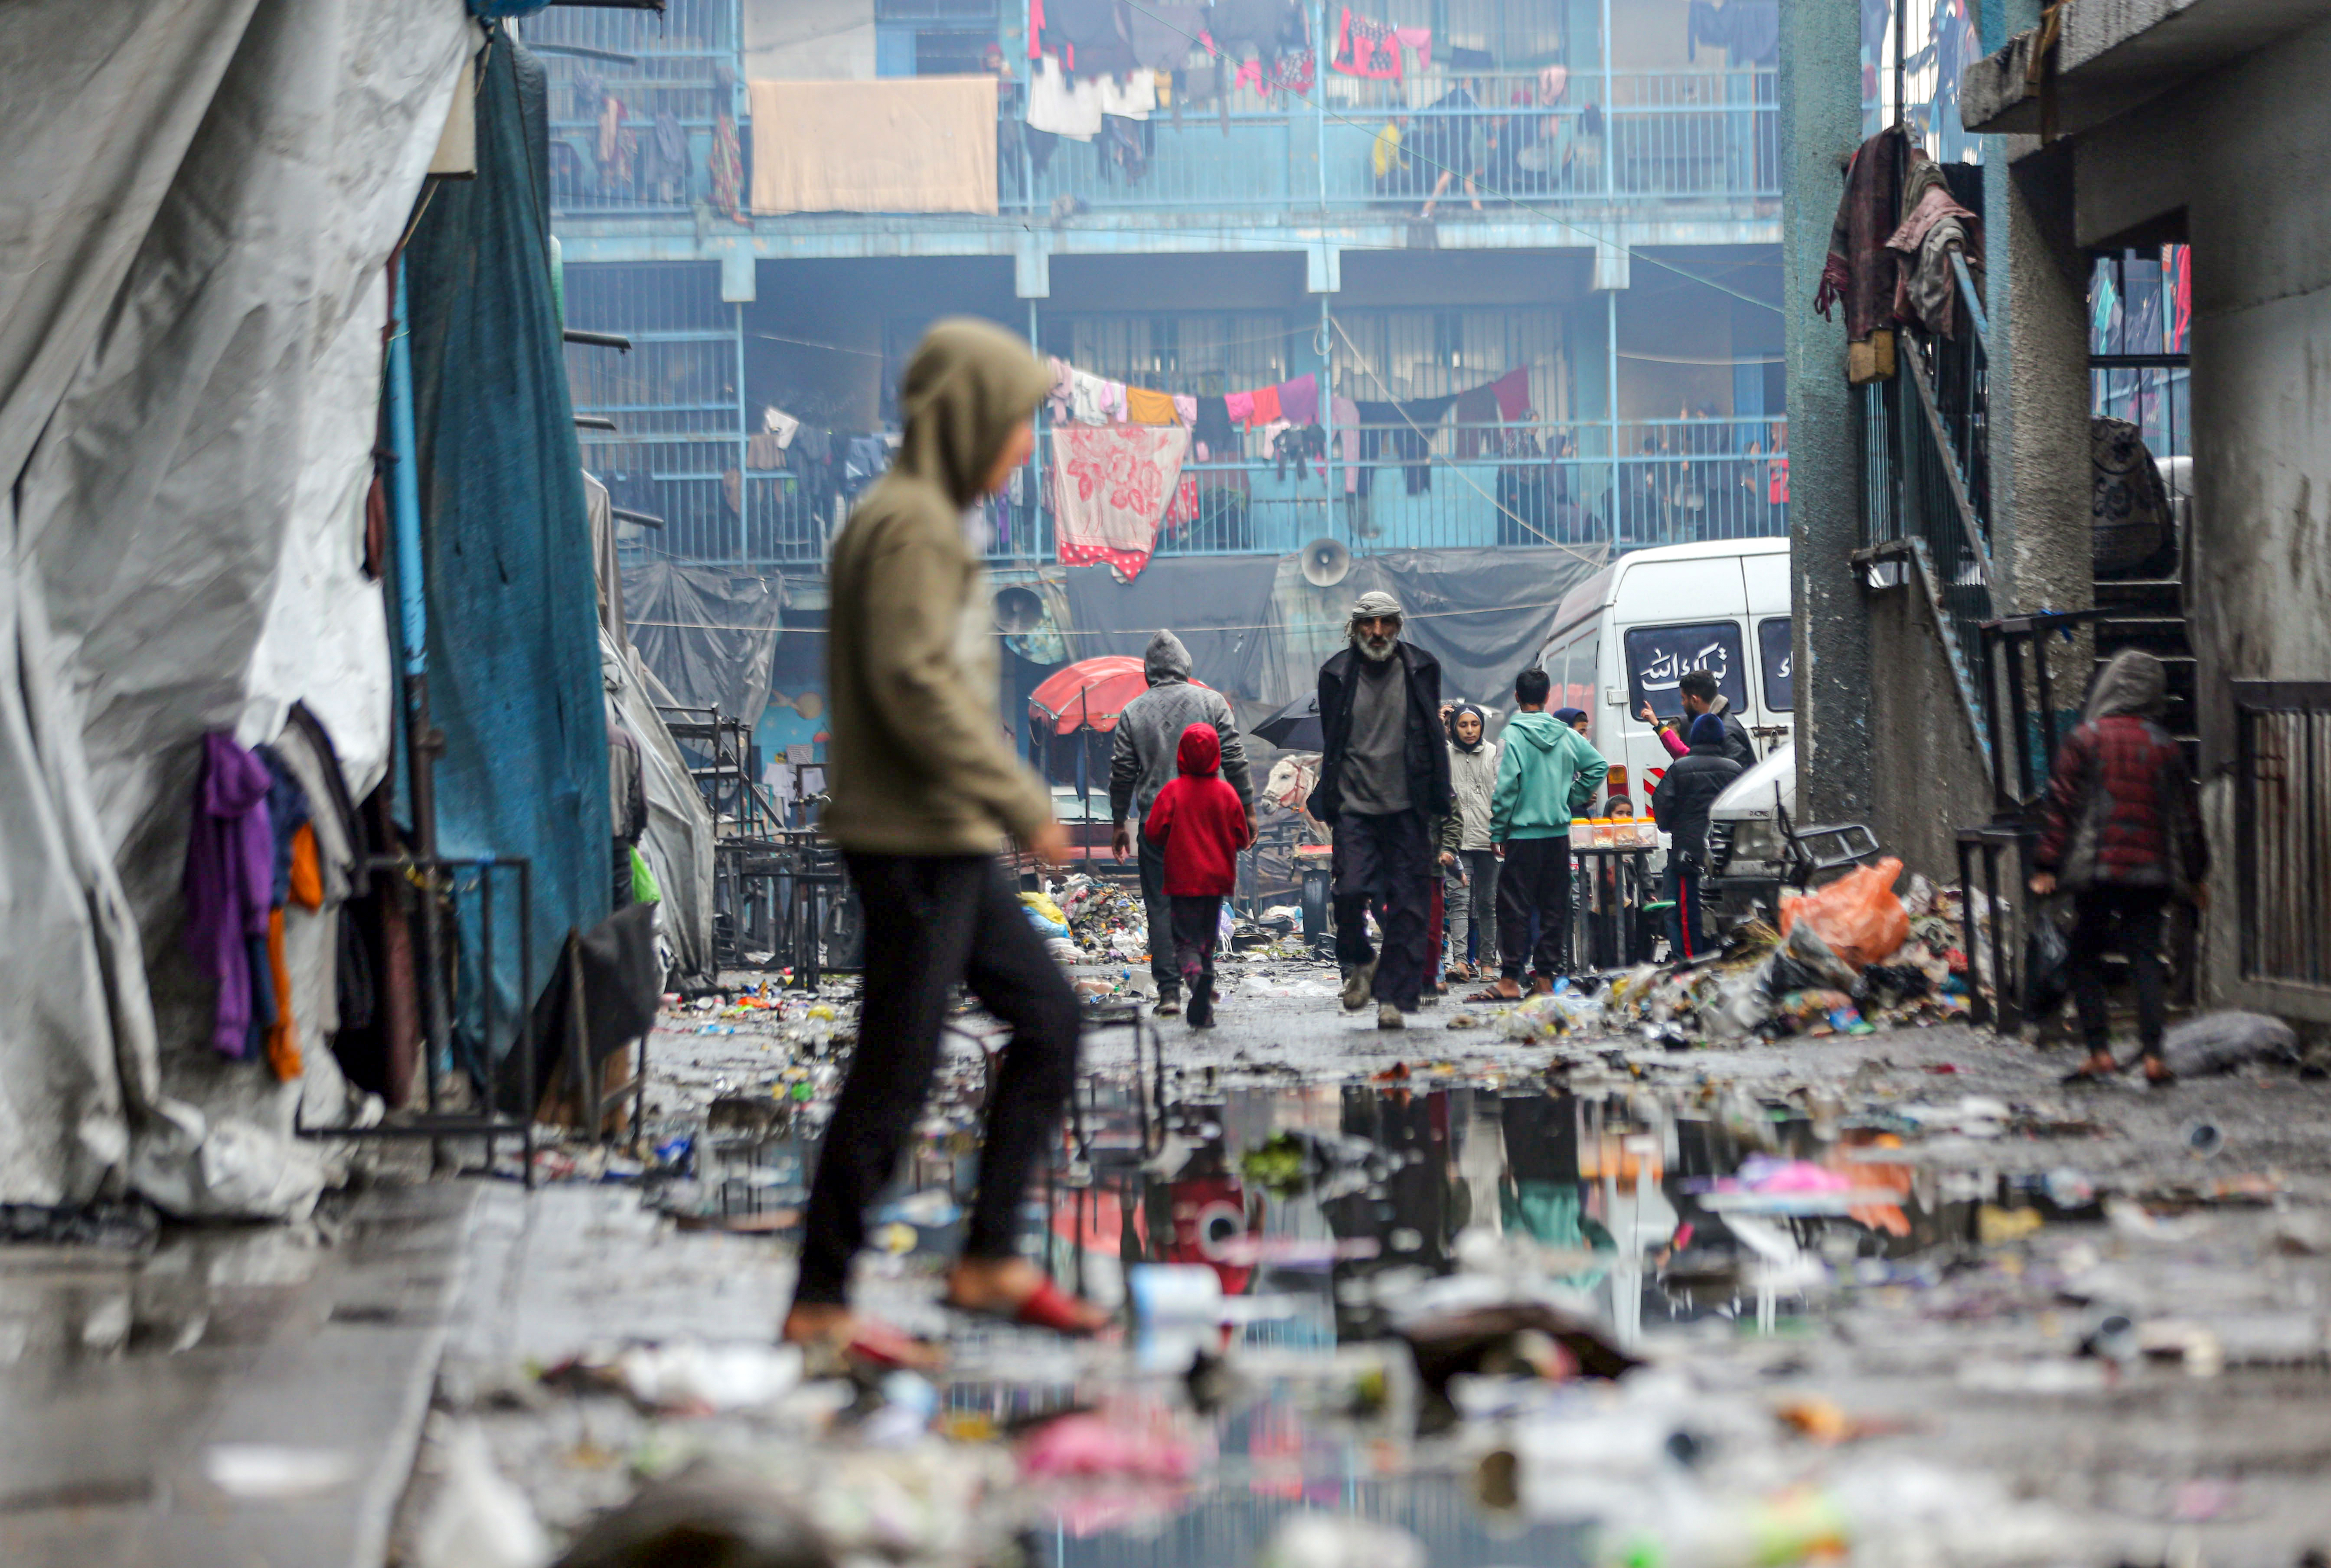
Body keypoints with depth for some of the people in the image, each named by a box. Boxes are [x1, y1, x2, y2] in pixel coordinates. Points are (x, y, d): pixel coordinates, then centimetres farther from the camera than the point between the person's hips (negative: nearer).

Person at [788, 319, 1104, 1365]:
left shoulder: (928, 521, 17)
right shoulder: (910, 524, -14)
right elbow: (914, 683, -23)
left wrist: (1001, 807, 20)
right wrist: (1022, 805, -20)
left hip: (951, 846, 10)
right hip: (914, 843, -10)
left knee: (1048, 1017, 12)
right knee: (897, 1071, -6)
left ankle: (991, 1261, 15)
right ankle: (820, 1302, 1)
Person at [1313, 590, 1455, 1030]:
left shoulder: (1420, 670, 6)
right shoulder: (1337, 674, 5)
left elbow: (1432, 739, 12)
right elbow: (1331, 743, 11)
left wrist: (1437, 800, 8)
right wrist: (1329, 802, 5)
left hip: (1407, 809, 1)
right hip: (1355, 806, 0)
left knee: (1407, 905, -3)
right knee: (1351, 890, -14)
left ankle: (1395, 998, 2)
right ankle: (1358, 964, 14)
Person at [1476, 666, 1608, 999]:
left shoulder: (1512, 736, -10)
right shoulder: (1566, 735, 4)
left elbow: (1506, 787, -14)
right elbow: (1598, 766, 6)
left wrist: (1498, 833, -7)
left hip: (1523, 834, -4)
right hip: (1559, 833, 5)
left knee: (1514, 907, -3)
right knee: (1554, 907, 9)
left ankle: (1510, 980, -6)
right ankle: (1547, 977, 10)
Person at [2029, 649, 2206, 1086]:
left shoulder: (2085, 739, -2)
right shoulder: (2165, 747, 6)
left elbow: (2061, 804, -5)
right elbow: (2187, 815, 11)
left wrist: (2046, 867, -3)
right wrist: (2195, 875, 21)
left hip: (2095, 869, -2)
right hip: (2151, 871, 2)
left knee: (2086, 957, 9)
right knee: (2145, 959, 3)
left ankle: (2099, 1050, -2)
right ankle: (2153, 1054, -8)